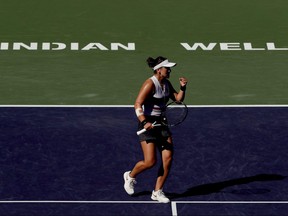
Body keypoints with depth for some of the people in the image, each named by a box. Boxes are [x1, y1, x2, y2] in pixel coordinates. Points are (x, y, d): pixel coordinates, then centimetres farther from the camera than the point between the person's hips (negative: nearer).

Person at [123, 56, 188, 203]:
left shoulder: (166, 84, 7)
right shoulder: (150, 84, -17)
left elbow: (178, 99, 15)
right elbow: (137, 105, -23)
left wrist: (183, 88, -4)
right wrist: (144, 122, -35)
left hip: (161, 124, 8)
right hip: (148, 124, -8)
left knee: (168, 158, -3)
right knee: (150, 162, -11)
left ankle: (157, 192, 9)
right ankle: (130, 176, 21)